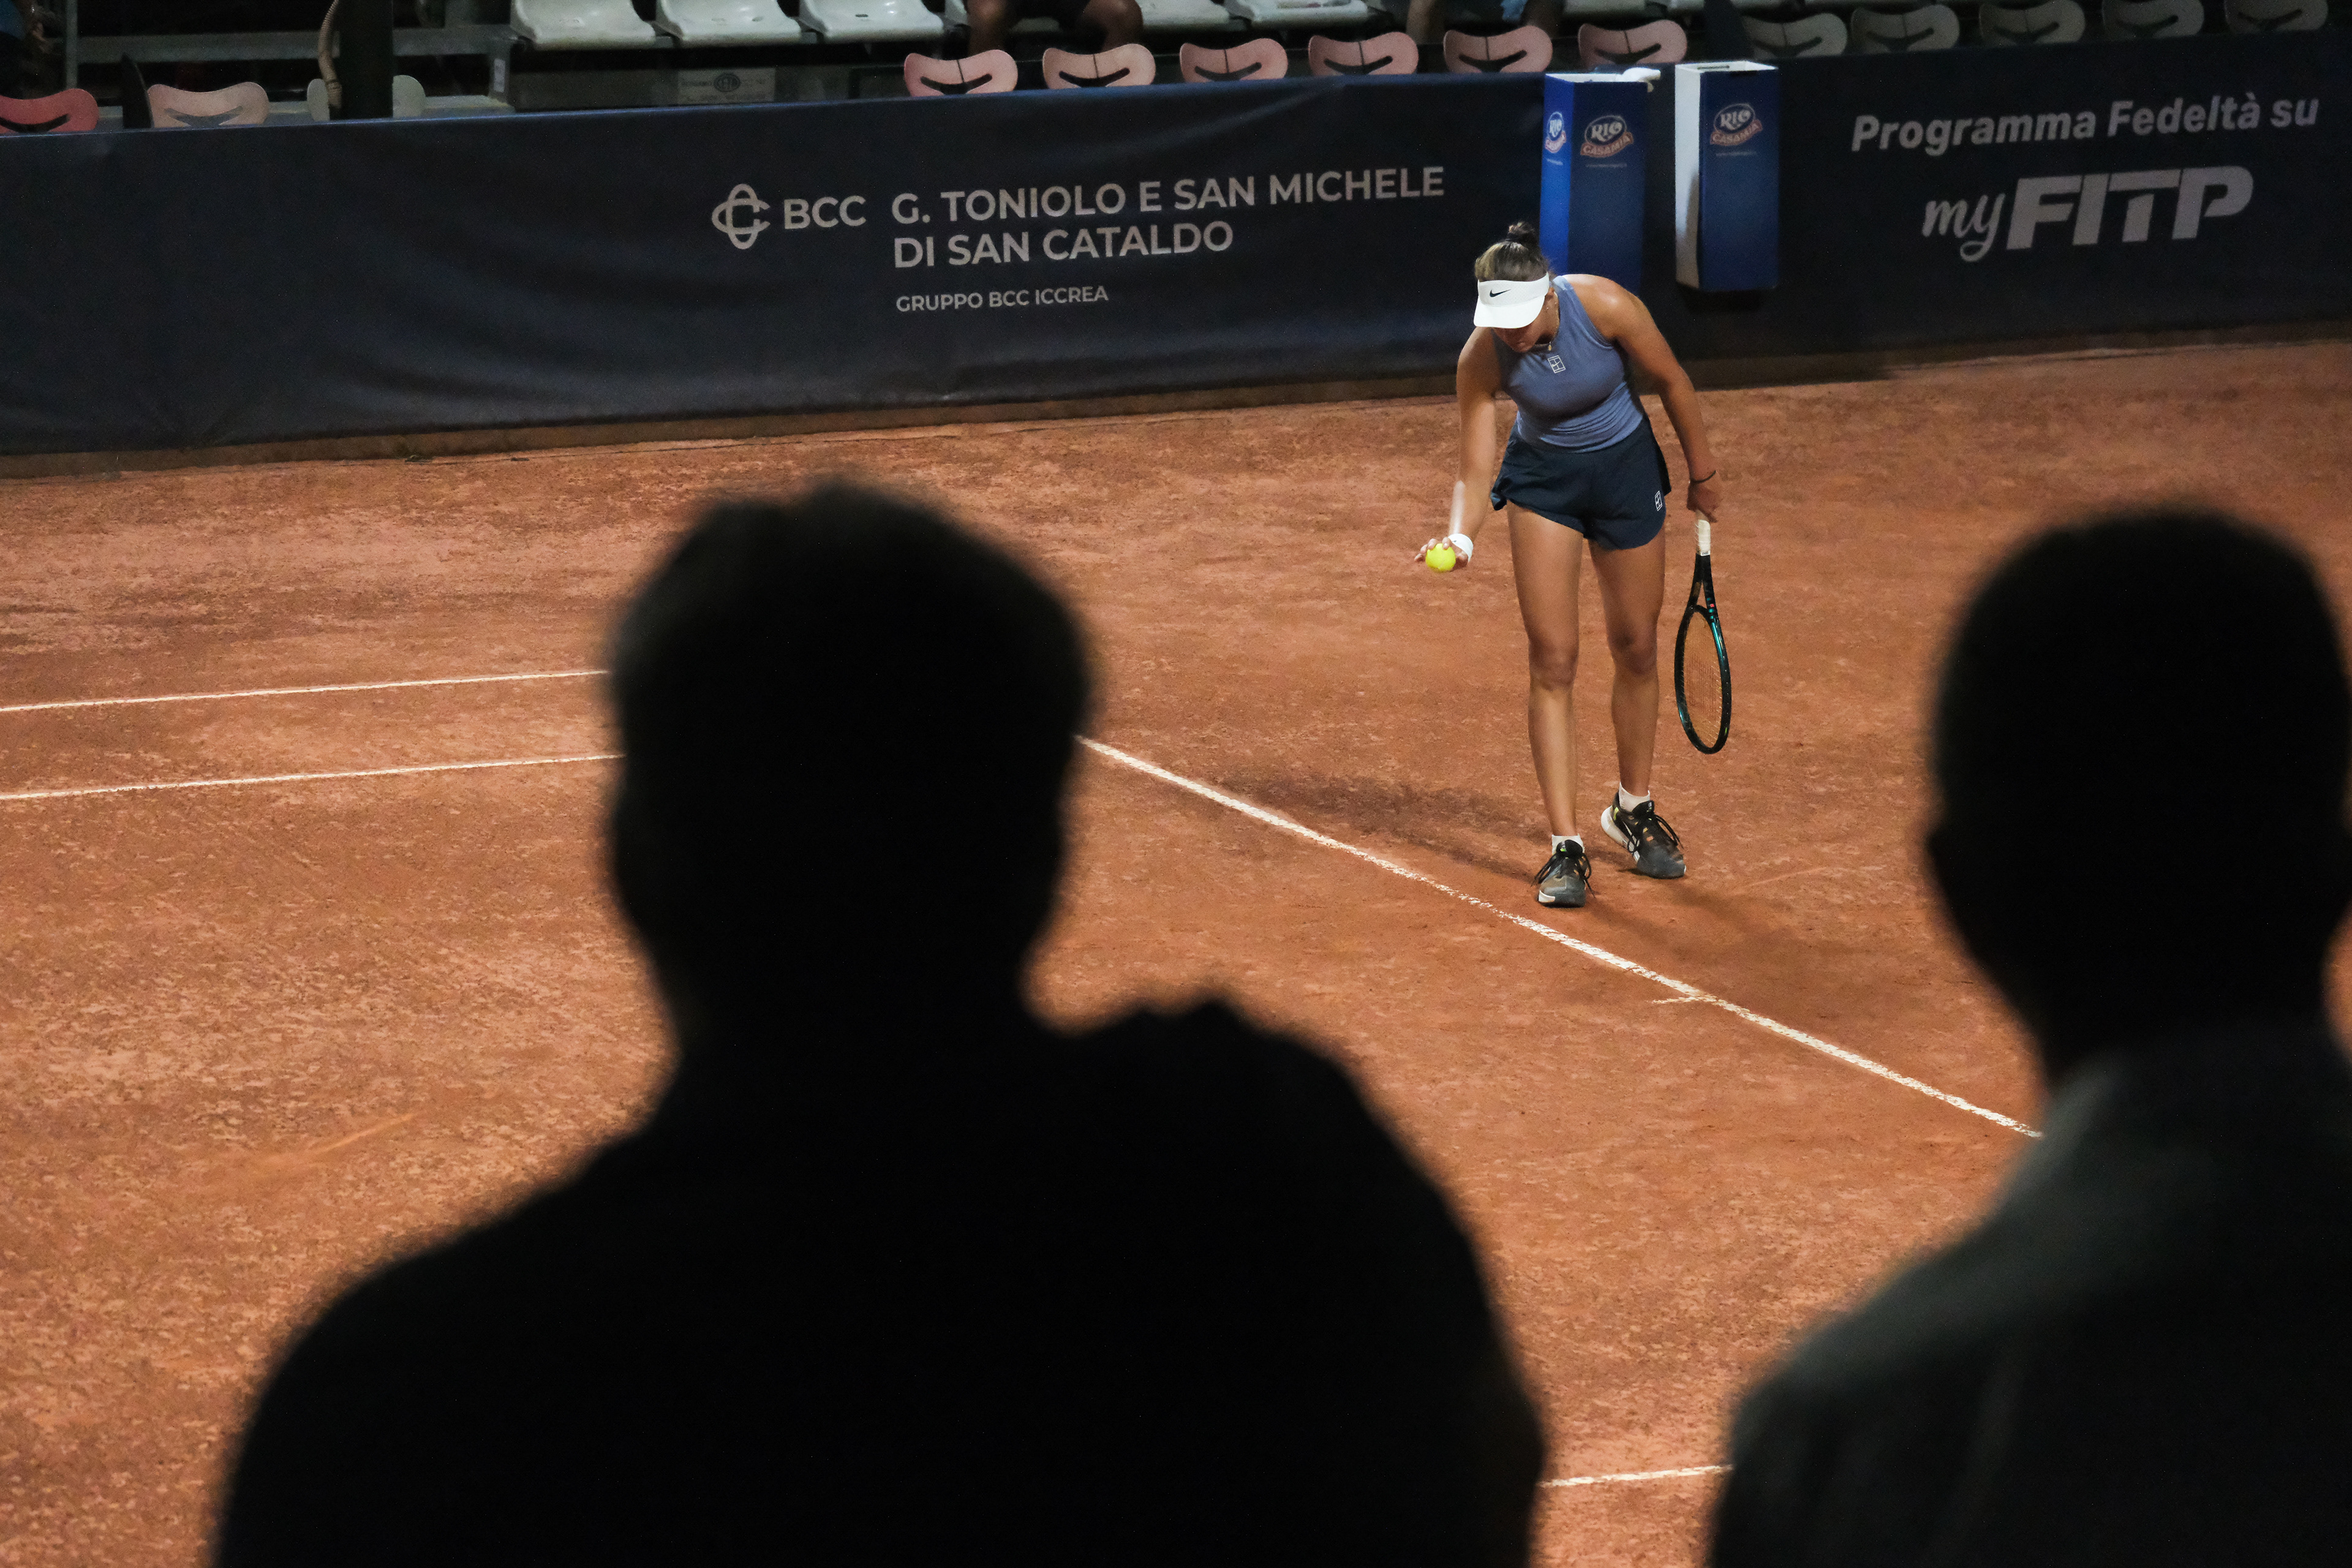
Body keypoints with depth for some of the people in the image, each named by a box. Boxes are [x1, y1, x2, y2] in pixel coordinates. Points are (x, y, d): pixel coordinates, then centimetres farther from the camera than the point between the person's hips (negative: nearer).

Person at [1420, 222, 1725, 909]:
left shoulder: (1604, 306, -28)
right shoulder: (1482, 359, -25)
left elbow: (1671, 381, -10)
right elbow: (1475, 472, -20)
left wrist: (1703, 472, 0)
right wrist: (1461, 536, -41)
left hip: (1627, 471, 1)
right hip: (1542, 479, 0)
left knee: (1636, 652, 10)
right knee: (1552, 662, -9)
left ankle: (1632, 809, 34)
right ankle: (1566, 847, -4)